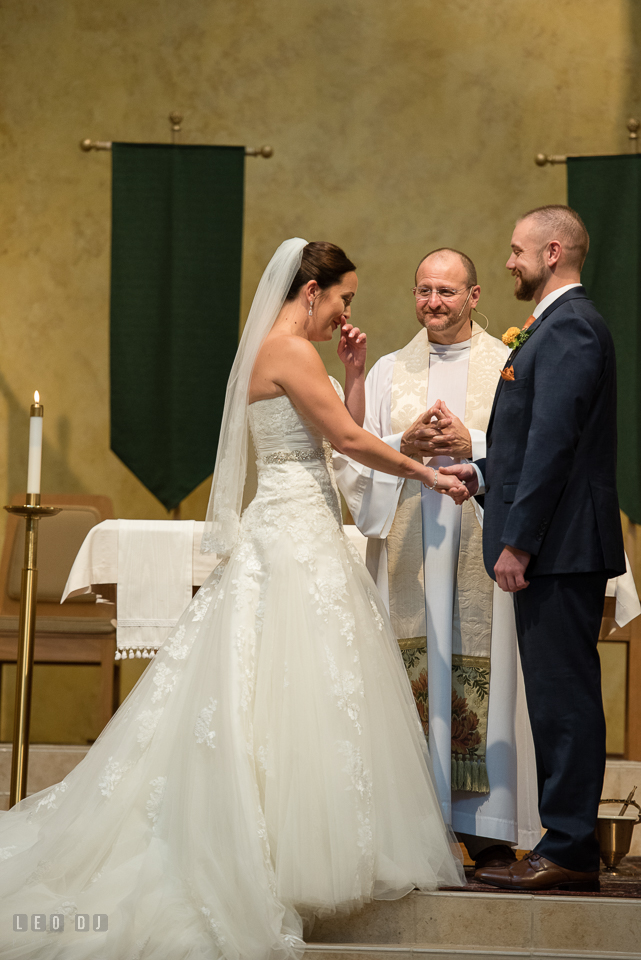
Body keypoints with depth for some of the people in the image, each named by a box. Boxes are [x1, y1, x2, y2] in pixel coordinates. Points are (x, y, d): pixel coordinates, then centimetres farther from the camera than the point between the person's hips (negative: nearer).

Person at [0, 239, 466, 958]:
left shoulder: (277, 351, 19)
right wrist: (427, 473, -4)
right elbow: (351, 440, -14)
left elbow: (339, 438, 20)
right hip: (295, 530, -10)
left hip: (288, 528, 10)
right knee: (300, 690, -8)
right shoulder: (291, 350, -12)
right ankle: (290, 853, -5)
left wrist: (352, 369, 12)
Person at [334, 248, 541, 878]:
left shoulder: (510, 367, 9)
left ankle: (488, 828, 1)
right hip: (407, 550, 2)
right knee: (409, 684, -2)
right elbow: (350, 458, 9)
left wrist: (473, 444, -13)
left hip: (483, 550, -2)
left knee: (483, 684, -4)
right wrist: (404, 446, -8)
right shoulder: (388, 372, 15)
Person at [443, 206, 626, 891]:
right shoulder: (559, 324, 20)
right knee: (558, 697, 11)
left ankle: (568, 852, -3)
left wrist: (518, 541, -21)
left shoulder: (567, 327, -13)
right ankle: (569, 847, 16)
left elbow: (553, 441, -20)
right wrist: (482, 473, 12)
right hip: (555, 549, 11)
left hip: (560, 546, -11)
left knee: (563, 695, -7)